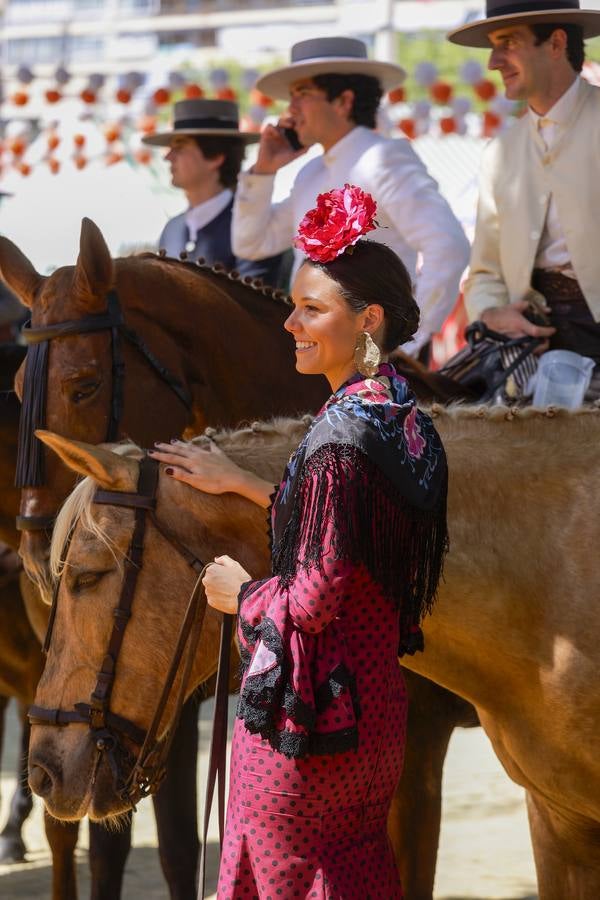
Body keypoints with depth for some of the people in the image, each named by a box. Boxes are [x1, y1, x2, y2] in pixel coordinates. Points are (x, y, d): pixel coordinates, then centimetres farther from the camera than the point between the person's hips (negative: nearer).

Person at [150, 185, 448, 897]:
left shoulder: (340, 433, -21)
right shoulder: (403, 418, 6)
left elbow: (316, 598, -23)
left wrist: (240, 592, -4)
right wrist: (241, 484, 21)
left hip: (303, 713, -9)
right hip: (377, 700, 9)